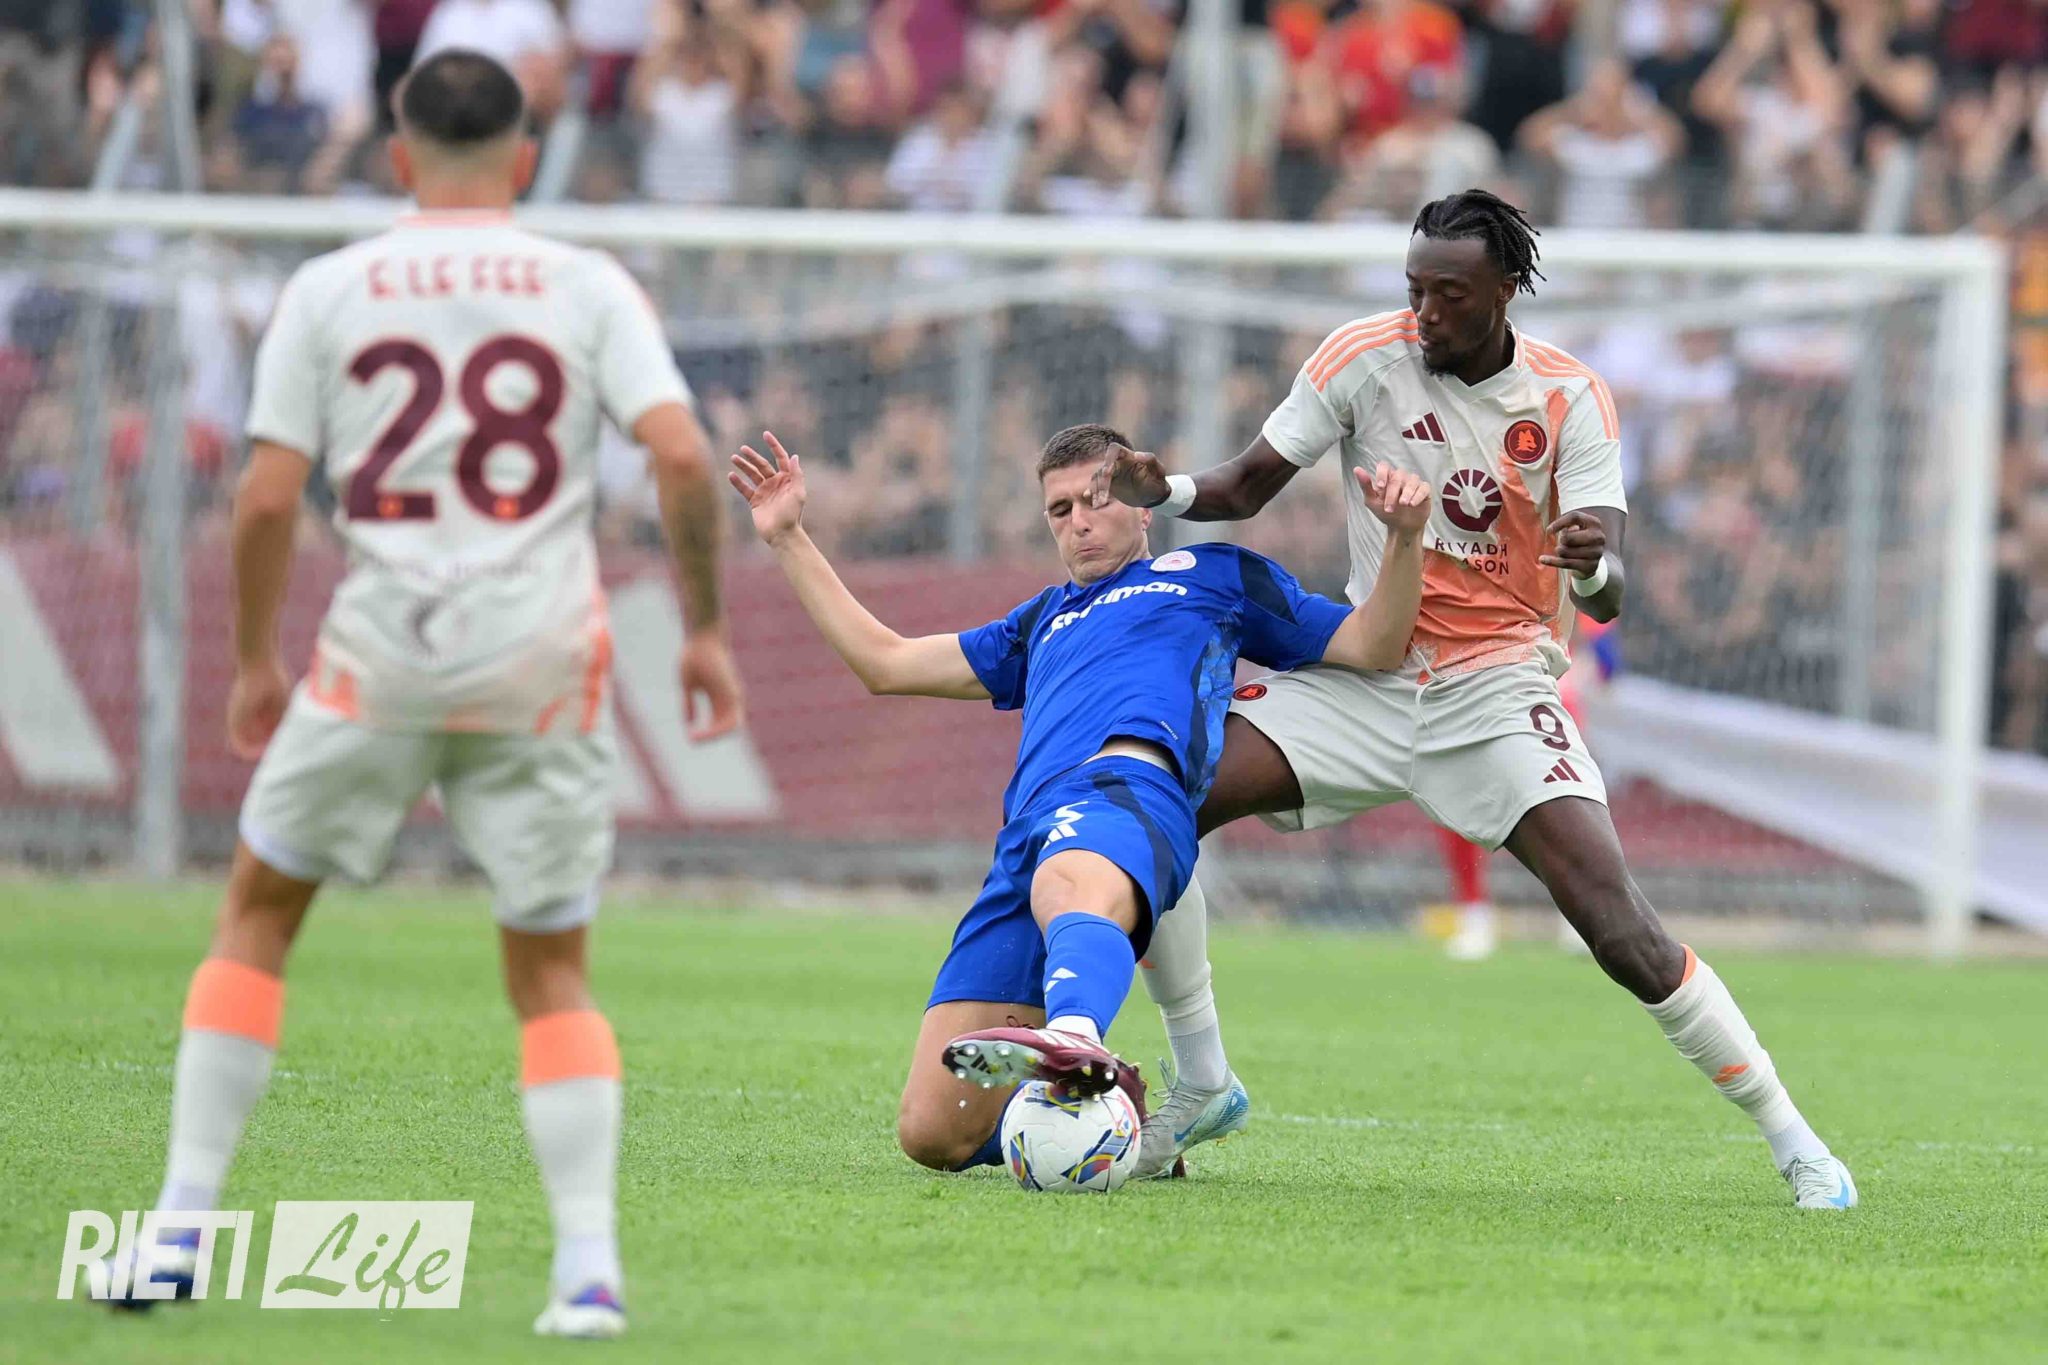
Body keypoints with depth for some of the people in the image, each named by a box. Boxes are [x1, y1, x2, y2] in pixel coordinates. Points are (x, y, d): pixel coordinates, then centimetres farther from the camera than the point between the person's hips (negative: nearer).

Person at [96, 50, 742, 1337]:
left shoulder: (328, 291, 2)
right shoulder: (591, 287, 2)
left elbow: (268, 499, -2)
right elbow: (682, 458, -9)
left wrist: (255, 663, 11)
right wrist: (706, 629, 2)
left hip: (383, 650, 0)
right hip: (546, 656, 1)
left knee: (257, 913, 17)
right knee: (554, 973, 10)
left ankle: (181, 1223, 11)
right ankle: (590, 1265, -3)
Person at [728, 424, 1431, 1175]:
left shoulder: (1212, 576, 30)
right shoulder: (1044, 621, 42)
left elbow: (1372, 647, 25)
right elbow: (886, 662, 46)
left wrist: (1404, 536, 7)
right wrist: (788, 539, 45)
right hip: (1025, 842, 6)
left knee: (1074, 884, -47)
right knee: (933, 1133, -11)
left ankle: (1076, 1044, -78)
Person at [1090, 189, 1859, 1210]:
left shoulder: (1568, 398, -8)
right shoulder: (1365, 357, -5)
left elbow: (1606, 598, -14)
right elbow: (1247, 487, 1)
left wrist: (1596, 563, -39)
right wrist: (1162, 491, -21)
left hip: (1499, 695, -3)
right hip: (1365, 678, 3)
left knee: (1618, 925, -20)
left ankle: (1794, 1145, -8)